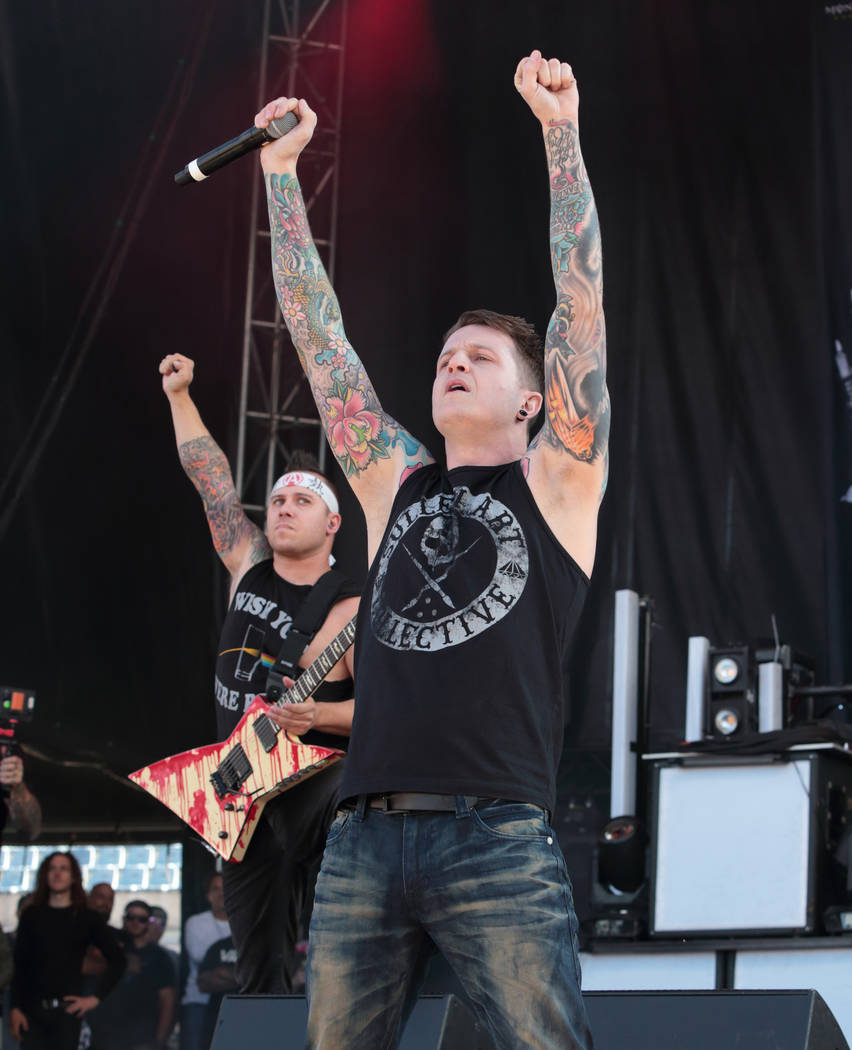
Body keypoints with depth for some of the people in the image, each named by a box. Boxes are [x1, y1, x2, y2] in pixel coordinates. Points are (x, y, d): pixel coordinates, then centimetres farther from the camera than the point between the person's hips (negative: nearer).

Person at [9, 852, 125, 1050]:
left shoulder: (87, 919, 6)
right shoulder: (32, 915, 11)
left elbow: (117, 960, 7)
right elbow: (19, 964, 7)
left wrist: (96, 997, -1)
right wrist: (15, 1008, -2)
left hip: (66, 1010, -1)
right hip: (32, 1011, 1)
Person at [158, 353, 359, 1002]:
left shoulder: (351, 609, -9)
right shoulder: (249, 565, 10)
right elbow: (211, 478, 13)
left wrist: (319, 715, -28)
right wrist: (179, 395, 12)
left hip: (317, 791, -7)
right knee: (258, 967, 8)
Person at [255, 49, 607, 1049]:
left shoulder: (554, 482, 11)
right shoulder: (394, 486, 21)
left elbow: (581, 302, 4)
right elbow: (316, 333, 21)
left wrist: (560, 130, 2)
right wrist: (281, 170, 21)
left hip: (497, 841, -4)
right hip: (361, 841, 4)